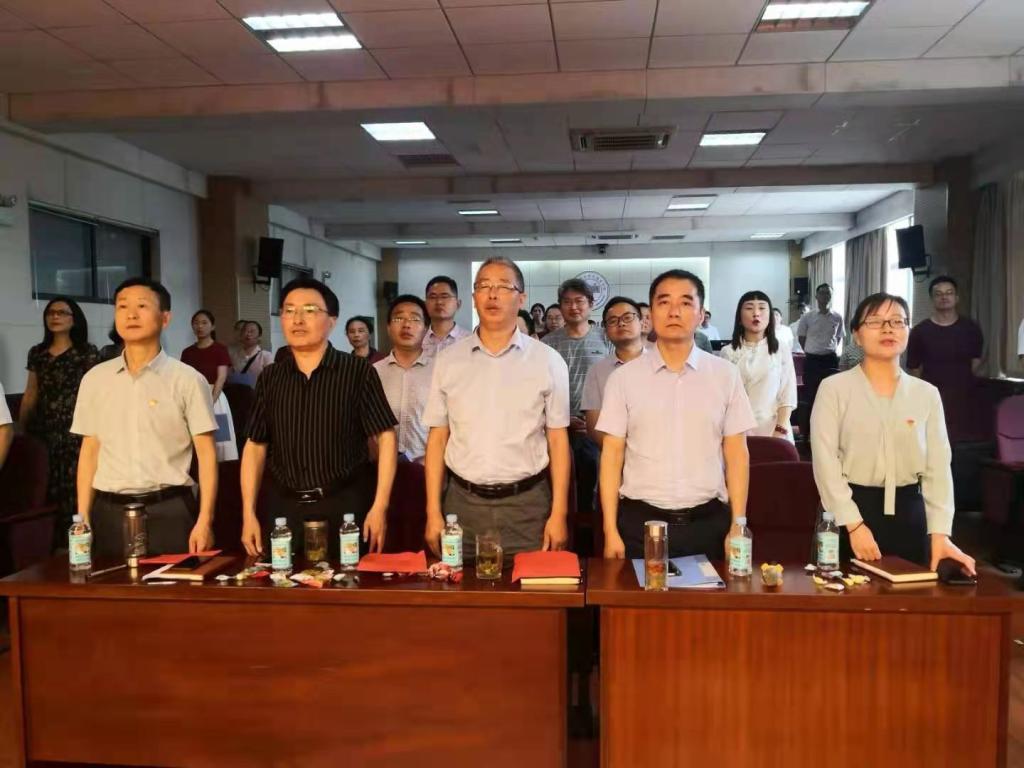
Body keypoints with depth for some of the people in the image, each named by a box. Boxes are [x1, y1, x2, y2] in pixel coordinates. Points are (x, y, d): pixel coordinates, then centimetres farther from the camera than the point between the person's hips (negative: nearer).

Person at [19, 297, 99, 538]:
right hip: (42, 433, 4)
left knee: (72, 494, -7)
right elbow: (30, 394, 18)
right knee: (43, 494, 2)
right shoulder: (37, 353, 14)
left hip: (74, 432, -4)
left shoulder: (87, 353, 0)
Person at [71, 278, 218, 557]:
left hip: (169, 512, -3)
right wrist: (83, 519, 6)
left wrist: (205, 521, -11)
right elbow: (89, 451, 11)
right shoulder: (95, 379, 7)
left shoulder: (187, 380, -3)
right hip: (109, 513, 3)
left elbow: (206, 453, -4)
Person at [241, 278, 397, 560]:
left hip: (347, 504, -3)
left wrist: (379, 507, -12)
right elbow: (255, 445, 10)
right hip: (286, 507, 3)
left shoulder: (357, 371, -6)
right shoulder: (270, 378, 6)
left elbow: (385, 437, -6)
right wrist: (248, 513, 4)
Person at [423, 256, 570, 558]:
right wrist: (433, 512, 1)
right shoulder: (448, 360, 4)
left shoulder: (548, 361, 0)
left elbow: (558, 439, 1)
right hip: (463, 502, 2)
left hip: (527, 503, -1)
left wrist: (559, 514, -3)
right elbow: (437, 438, 5)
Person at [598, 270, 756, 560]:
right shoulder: (624, 377, -1)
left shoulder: (725, 375, 2)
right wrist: (611, 531, -3)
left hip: (708, 523, 1)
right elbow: (612, 455, 0)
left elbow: (737, 454, 3)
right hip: (640, 523, 0)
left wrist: (738, 526, -1)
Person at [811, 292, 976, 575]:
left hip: (908, 512, 3)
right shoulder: (834, 388, -4)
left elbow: (938, 467, 2)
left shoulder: (927, 394, 7)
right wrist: (854, 524, -16)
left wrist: (940, 533, -8)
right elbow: (825, 461, -10)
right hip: (852, 508, -3)